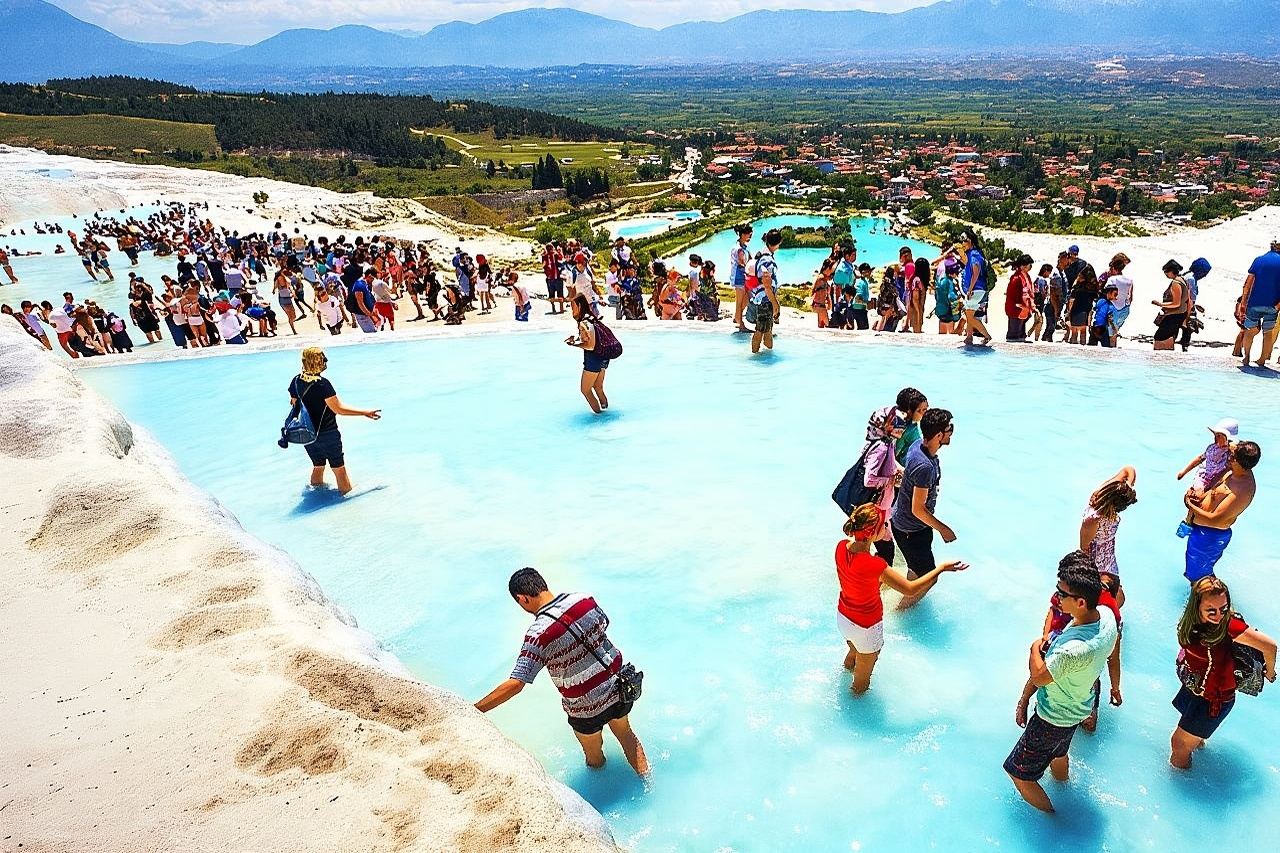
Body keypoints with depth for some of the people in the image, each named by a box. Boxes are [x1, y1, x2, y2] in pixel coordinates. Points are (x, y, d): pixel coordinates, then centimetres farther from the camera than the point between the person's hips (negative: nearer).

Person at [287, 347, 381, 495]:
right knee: (339, 469, 7)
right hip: (327, 434, -7)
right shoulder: (322, 384, -22)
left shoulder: (296, 381, -3)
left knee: (318, 466, 24)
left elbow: (294, 404, 11)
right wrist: (365, 413, -18)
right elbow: (338, 409, -22)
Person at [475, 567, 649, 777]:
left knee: (593, 756, 26)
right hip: (618, 684, 5)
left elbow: (515, 684, -31)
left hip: (586, 707, -5)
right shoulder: (584, 599, -12)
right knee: (626, 735, 32)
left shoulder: (539, 633, -27)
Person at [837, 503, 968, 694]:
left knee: (853, 653, 38)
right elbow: (910, 589, -29)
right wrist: (941, 568, -22)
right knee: (864, 674, 25)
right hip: (866, 627, -6)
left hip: (842, 617, 6)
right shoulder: (873, 565, -39)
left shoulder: (842, 547, -17)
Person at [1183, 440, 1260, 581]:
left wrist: (1191, 506, -19)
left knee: (1198, 577, 11)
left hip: (1209, 536, -9)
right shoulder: (1236, 472, -5)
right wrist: (1201, 496, -5)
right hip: (1202, 529, 9)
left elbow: (1214, 520, -32)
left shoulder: (1243, 491, -34)